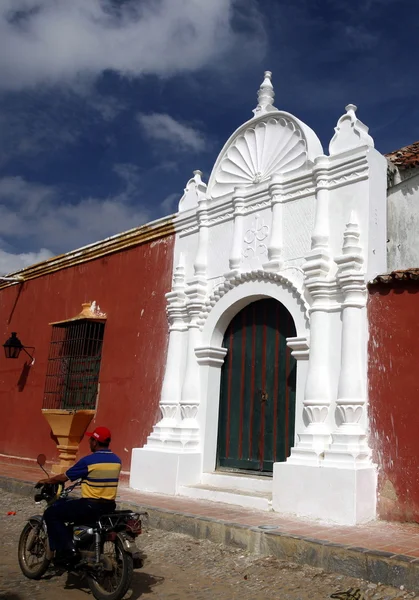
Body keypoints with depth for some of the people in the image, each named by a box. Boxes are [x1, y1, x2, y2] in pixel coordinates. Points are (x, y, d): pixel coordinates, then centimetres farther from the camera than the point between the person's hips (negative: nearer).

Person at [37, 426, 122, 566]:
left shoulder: (88, 461, -14)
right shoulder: (117, 460, 5)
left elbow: (64, 477, -4)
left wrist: (46, 481, 14)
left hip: (90, 506, -7)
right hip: (110, 506, 8)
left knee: (51, 514, 6)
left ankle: (66, 551, -3)